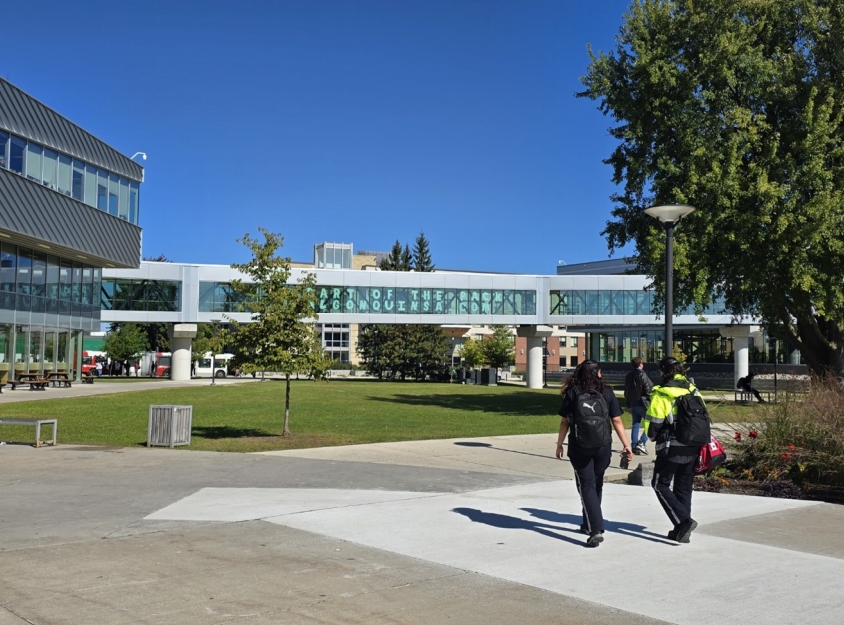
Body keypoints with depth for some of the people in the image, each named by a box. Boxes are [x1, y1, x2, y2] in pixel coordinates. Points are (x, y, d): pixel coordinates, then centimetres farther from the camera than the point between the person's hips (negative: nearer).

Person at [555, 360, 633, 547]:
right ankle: (589, 524, 33)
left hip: (579, 447, -2)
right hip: (603, 446, 2)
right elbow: (617, 421, -2)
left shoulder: (572, 393, -3)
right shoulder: (607, 393, 0)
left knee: (586, 486, 1)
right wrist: (626, 445, 4)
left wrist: (559, 444, 8)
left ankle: (596, 530, -13)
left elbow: (564, 422, -2)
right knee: (596, 484, 20)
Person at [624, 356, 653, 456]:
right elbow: (648, 389, -15)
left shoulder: (628, 376, 12)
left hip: (632, 403, 8)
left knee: (636, 425, 12)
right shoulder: (642, 374, -12)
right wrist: (651, 402, -5)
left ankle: (634, 446, 10)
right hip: (642, 403, -8)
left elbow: (626, 392, 16)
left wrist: (629, 405, 21)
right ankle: (641, 443, -9)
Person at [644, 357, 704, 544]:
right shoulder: (694, 391, 8)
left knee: (661, 485, 7)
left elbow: (652, 425, -11)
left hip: (671, 449, -6)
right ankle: (682, 530, 18)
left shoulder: (661, 394, -11)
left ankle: (683, 520, -9)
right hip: (693, 448, 6)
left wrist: (653, 436, 10)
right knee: (684, 488, 15)